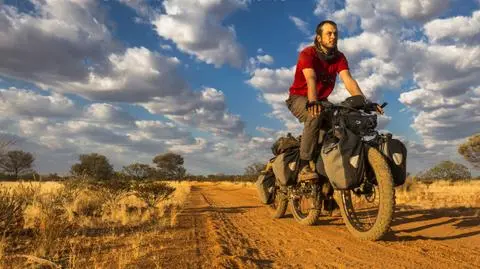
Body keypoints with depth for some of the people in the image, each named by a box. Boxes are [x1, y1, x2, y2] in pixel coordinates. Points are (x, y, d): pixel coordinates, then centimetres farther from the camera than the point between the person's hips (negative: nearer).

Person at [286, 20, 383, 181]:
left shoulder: (339, 57, 1)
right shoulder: (307, 53, -15)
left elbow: (348, 80, -13)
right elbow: (311, 79, -31)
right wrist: (312, 102, -48)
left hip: (322, 100, 6)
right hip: (300, 98, -6)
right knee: (315, 116, -37)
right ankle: (305, 166, -37)